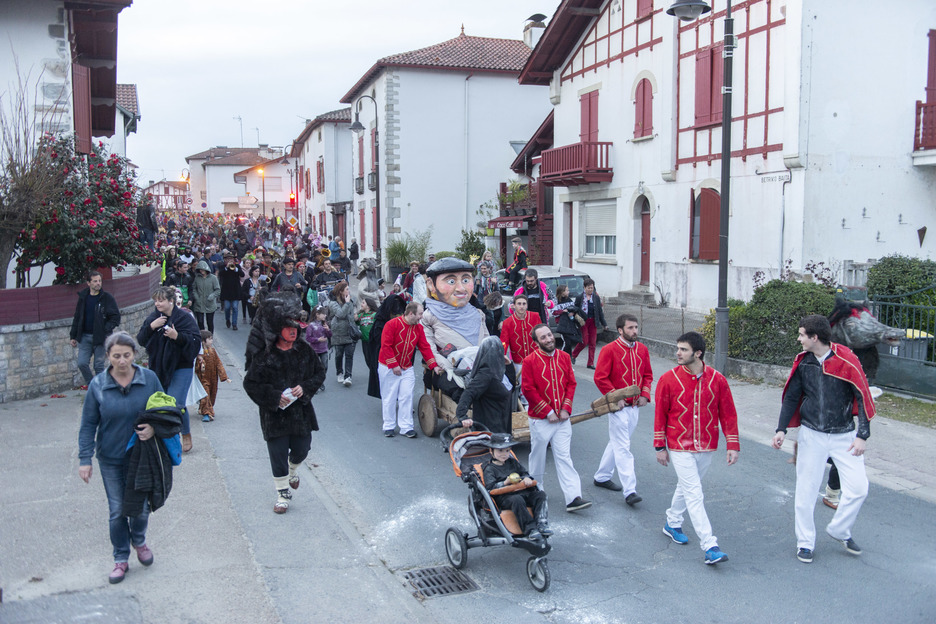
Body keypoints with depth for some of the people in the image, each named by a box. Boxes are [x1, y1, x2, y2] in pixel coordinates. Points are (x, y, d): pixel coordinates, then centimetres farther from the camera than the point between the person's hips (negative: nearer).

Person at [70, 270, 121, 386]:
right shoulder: (83, 297, 9)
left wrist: (107, 329, -18)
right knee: (82, 363, -3)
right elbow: (77, 318, 16)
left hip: (100, 337, -4)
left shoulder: (107, 298, -3)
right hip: (84, 336, 4)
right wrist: (73, 336, 14)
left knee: (100, 366, 0)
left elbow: (116, 317, -4)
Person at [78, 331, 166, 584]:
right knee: (117, 511, 6)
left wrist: (154, 428, -17)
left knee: (142, 506, 10)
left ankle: (139, 541, 41)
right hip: (111, 459, 0)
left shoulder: (149, 378, -8)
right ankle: (121, 559, 24)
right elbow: (88, 425, -4)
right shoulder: (98, 385, -9)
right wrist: (85, 459, -8)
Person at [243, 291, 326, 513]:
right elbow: (250, 383, -8)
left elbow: (320, 372, 7)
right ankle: (283, 493, 20)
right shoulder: (264, 356, -11)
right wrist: (274, 397, -18)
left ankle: (293, 471, 46)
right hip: (275, 414, -3)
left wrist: (305, 388, -10)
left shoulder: (304, 350, -1)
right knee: (278, 455, 4)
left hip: (301, 410, 3)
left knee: (301, 449, 11)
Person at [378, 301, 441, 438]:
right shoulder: (392, 324, -15)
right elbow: (386, 346, -17)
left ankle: (406, 427, 5)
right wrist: (393, 365, -19)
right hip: (388, 368, -5)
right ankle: (388, 426, 14)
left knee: (407, 397, -1)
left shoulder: (419, 328, 3)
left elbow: (425, 347, 3)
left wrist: (434, 365, -5)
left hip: (407, 369, 5)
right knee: (389, 397, 2)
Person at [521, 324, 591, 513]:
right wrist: (548, 412, -11)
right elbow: (528, 390, -11)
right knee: (538, 456, 10)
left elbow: (571, 383, 9)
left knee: (564, 457, 0)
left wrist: (566, 409, -3)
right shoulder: (530, 361, -9)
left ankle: (573, 498, -4)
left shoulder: (564, 357, 5)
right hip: (540, 419, -3)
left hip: (562, 419, 3)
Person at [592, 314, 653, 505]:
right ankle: (629, 491, -7)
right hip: (618, 407, -6)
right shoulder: (609, 350, -12)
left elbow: (647, 375, 15)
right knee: (623, 448, -7)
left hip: (635, 406, 7)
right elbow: (600, 378, -13)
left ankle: (602, 477, 34)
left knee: (617, 443, 18)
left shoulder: (642, 349, 6)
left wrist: (645, 394, 0)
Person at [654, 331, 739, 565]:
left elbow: (728, 413, 2)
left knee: (686, 488, 19)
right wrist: (660, 447, -1)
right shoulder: (669, 379, -9)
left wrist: (733, 445, -1)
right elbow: (660, 414, -2)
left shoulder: (717, 380, -5)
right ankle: (710, 546, -7)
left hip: (706, 448, 3)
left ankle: (672, 524, 42)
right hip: (680, 447, -3)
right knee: (694, 495, -7)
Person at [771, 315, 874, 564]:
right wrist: (782, 429, -1)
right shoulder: (802, 362, 0)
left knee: (858, 487, -6)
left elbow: (863, 397, -8)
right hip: (812, 435, 2)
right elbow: (791, 398, 7)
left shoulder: (846, 360, -12)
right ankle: (805, 541, 19)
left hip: (844, 435, -2)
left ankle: (839, 530, 19)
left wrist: (862, 435, -10)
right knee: (806, 490, 3)